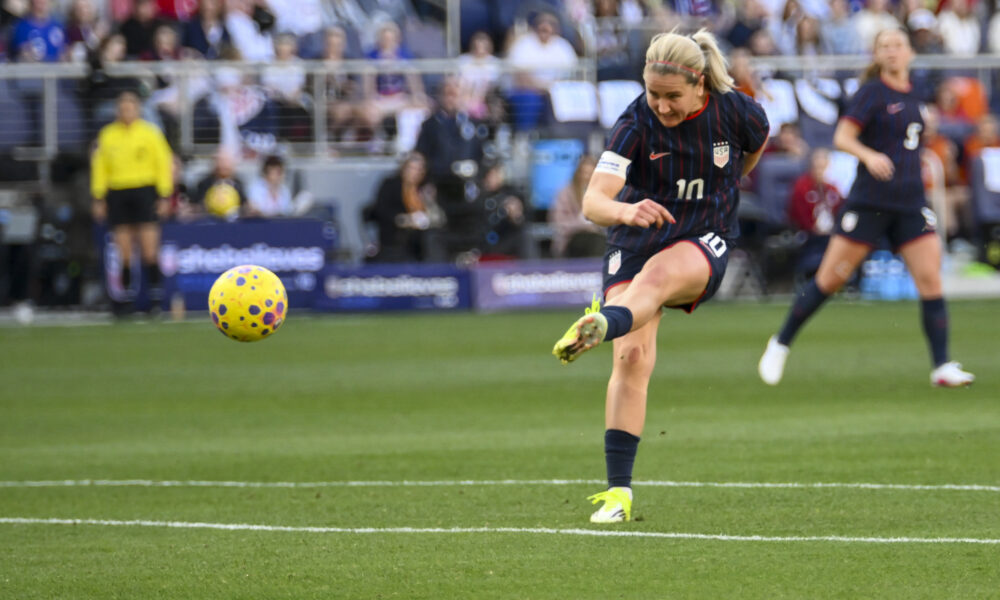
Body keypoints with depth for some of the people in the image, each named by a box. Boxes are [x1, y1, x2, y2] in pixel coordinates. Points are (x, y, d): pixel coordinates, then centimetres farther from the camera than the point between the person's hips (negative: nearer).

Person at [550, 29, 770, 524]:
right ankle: (619, 492, -14)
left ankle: (601, 325, -69)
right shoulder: (635, 123, -17)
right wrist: (624, 210, -50)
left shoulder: (736, 112, -11)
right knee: (631, 358, -16)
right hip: (635, 241, 1)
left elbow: (758, 142, 17)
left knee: (657, 273, -37)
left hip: (704, 245, 0)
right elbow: (593, 202, -28)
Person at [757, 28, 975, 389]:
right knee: (830, 279, -1)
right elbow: (841, 138, -15)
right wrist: (869, 156, -31)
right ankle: (780, 345, 16)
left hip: (910, 204, 5)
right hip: (870, 202, -5)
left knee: (930, 279, -8)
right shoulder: (872, 92, -6)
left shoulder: (910, 95, 13)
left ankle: (942, 367, -9)